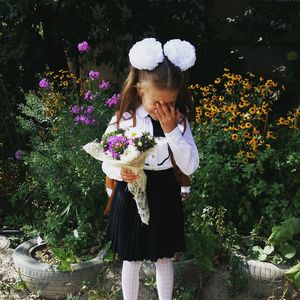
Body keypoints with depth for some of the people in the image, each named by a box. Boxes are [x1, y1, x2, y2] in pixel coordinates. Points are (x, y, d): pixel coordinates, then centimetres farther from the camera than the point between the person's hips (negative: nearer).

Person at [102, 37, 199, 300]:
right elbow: (107, 163, -6)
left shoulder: (179, 121, -7)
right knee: (132, 260, 14)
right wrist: (121, 173, -29)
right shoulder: (123, 121, -12)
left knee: (164, 258, 17)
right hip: (132, 197, -1)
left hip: (165, 198, 2)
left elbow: (190, 167, -13)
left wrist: (172, 130, -22)